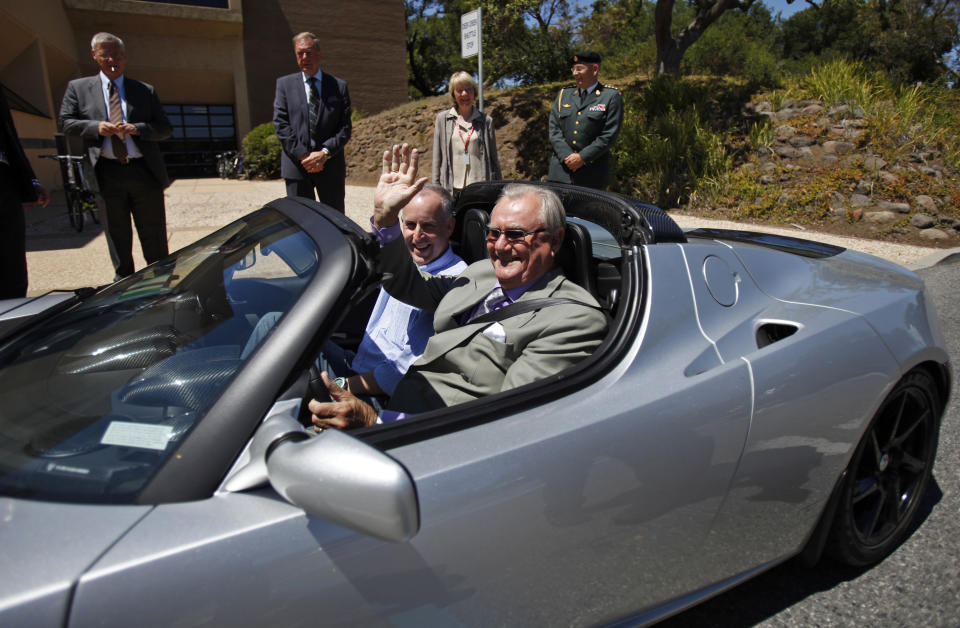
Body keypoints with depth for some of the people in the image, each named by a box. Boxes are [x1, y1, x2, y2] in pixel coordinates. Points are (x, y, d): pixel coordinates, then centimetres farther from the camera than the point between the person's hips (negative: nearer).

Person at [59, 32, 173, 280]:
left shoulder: (146, 90, 11)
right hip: (107, 174, 0)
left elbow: (166, 129, 6)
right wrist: (96, 127, -11)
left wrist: (137, 128, -11)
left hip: (145, 172, 0)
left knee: (154, 234, 5)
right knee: (117, 234, 8)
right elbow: (65, 122, 7)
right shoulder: (78, 88, 12)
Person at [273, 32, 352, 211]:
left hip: (331, 166, 0)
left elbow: (345, 128, 2)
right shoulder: (284, 84, 9)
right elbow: (280, 124, 0)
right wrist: (303, 155, -11)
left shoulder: (339, 86, 8)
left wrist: (324, 153, -12)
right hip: (296, 166, 0)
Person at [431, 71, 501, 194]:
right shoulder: (442, 119, 9)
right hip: (451, 188, 0)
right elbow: (437, 157, 8)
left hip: (480, 187, 0)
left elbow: (493, 158, 11)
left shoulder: (486, 121, 9)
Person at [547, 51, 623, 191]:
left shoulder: (612, 96, 2)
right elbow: (554, 128, 7)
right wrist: (567, 156, -7)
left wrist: (582, 157, -12)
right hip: (561, 171, 3)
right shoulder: (564, 94, 15)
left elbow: (610, 134, -7)